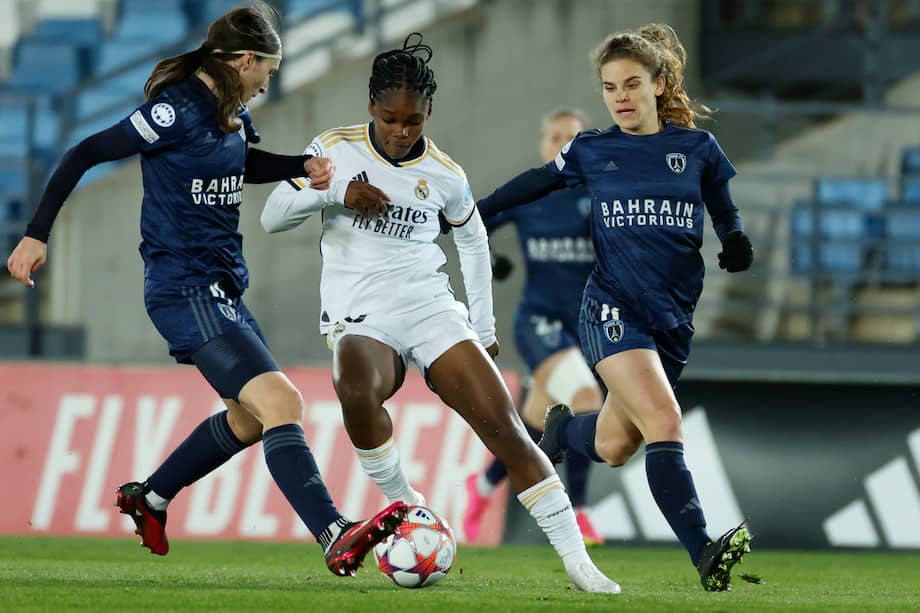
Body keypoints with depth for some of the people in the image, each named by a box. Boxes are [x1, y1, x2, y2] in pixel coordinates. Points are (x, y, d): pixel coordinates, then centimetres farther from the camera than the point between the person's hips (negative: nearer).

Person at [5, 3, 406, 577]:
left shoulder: (228, 110, 9)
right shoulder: (179, 110, -17)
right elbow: (86, 154, -14)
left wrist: (304, 165, 11)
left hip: (223, 288, 10)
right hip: (186, 292, -10)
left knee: (252, 418, 21)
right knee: (281, 401, -22)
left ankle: (148, 498, 36)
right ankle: (337, 539, -31)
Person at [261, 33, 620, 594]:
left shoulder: (444, 174, 5)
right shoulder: (334, 150, 0)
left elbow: (473, 240, 22)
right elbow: (272, 217, 0)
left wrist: (484, 328, 19)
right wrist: (334, 192, -17)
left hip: (432, 310, 2)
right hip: (359, 317, -2)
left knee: (504, 424, -13)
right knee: (356, 389, -38)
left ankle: (577, 560, -12)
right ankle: (403, 505, -16)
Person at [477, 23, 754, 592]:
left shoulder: (698, 148, 4)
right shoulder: (592, 152, 4)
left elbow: (726, 214, 12)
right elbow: (534, 183, 20)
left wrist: (737, 242, -10)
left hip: (674, 318, 3)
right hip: (613, 307, -3)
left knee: (613, 447, 8)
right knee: (665, 421, -23)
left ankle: (564, 426, 45)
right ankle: (705, 555, -32)